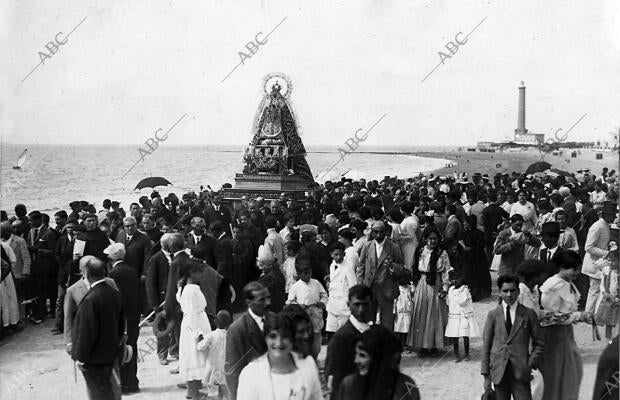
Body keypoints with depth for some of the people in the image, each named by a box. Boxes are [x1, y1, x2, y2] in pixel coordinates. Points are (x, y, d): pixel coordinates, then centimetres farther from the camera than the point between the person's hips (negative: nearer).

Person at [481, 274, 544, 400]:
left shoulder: (529, 314, 4)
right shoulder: (493, 315, 7)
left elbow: (539, 344, 9)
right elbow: (486, 345, 7)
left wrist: (531, 365, -5)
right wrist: (486, 375, 2)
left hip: (521, 372, -1)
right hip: (499, 371, 1)